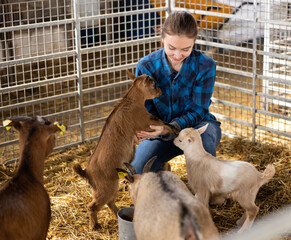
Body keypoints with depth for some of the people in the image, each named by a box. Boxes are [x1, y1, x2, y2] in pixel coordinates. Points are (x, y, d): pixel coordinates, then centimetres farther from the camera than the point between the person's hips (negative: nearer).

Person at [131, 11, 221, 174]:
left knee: (204, 135, -40)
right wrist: (142, 128, -34)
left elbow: (197, 111, -18)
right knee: (136, 170, -24)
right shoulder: (146, 66, -12)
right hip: (161, 131, 1)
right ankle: (162, 167, 14)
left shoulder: (205, 66, -16)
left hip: (197, 125, -1)